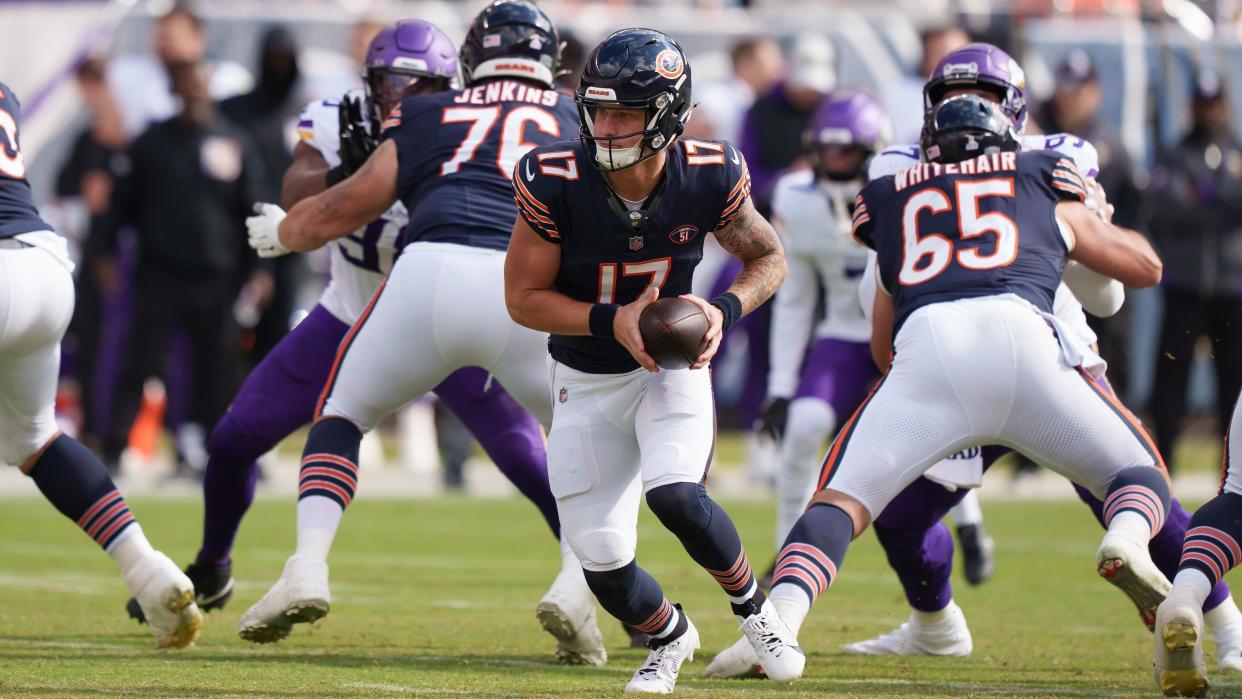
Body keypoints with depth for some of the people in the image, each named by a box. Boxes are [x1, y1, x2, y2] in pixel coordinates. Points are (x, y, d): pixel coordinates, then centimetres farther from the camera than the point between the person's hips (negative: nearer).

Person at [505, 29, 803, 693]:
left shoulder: (709, 177, -18)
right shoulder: (553, 183, -22)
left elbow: (767, 257, 1)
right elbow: (523, 296, -13)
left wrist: (726, 310, -19)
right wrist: (612, 321, -28)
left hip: (672, 366, -1)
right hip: (585, 383, 1)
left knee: (675, 496, -28)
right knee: (602, 561, -3)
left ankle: (754, 608, 1)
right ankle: (670, 637, 32)